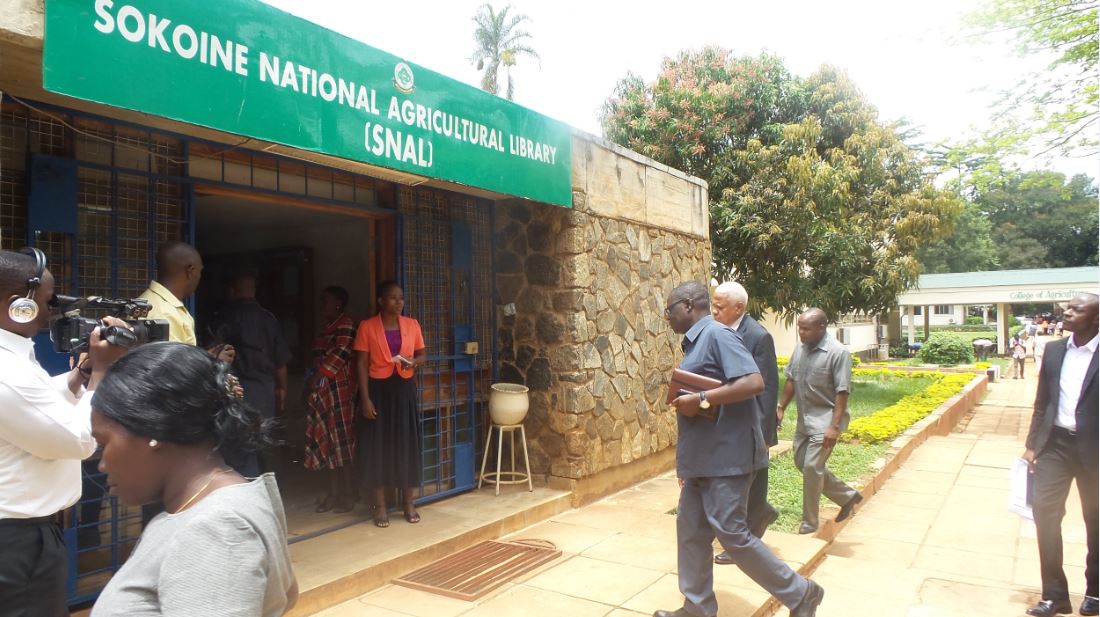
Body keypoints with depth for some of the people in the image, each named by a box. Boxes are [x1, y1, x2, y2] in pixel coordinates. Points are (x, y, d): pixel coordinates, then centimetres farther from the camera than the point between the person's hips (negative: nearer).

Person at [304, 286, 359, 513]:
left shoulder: (346, 324, -6)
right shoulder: (326, 328, 21)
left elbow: (342, 352, -17)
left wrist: (317, 376, -19)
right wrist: (313, 380, 12)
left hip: (339, 389, -9)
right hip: (323, 391, 9)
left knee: (341, 440, -5)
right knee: (326, 441, 8)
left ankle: (347, 494, 2)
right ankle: (333, 493, 15)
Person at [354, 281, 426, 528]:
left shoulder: (412, 325, 4)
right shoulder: (367, 327, -5)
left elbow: (422, 354, 12)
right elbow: (362, 364, -5)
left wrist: (414, 362, -11)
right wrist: (365, 398, -11)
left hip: (405, 388, 3)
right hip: (378, 389, -3)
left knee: (408, 444, 5)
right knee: (378, 446, 1)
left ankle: (409, 504, 17)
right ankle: (380, 507, 12)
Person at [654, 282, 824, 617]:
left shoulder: (717, 334, -15)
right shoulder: (695, 342, 14)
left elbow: (754, 382, -26)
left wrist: (700, 399, -24)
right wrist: (683, 401, 8)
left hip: (727, 455, -10)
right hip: (702, 456, 10)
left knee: (730, 533, -3)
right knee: (691, 529, 12)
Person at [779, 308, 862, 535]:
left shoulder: (838, 352, -18)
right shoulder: (800, 348, 3)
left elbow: (842, 392, -19)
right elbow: (791, 380, 14)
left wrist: (834, 426, -22)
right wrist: (781, 408, 12)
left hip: (824, 420, -8)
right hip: (804, 418, 8)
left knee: (811, 467, -7)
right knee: (801, 462, 13)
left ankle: (809, 521, 10)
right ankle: (848, 496, 30)